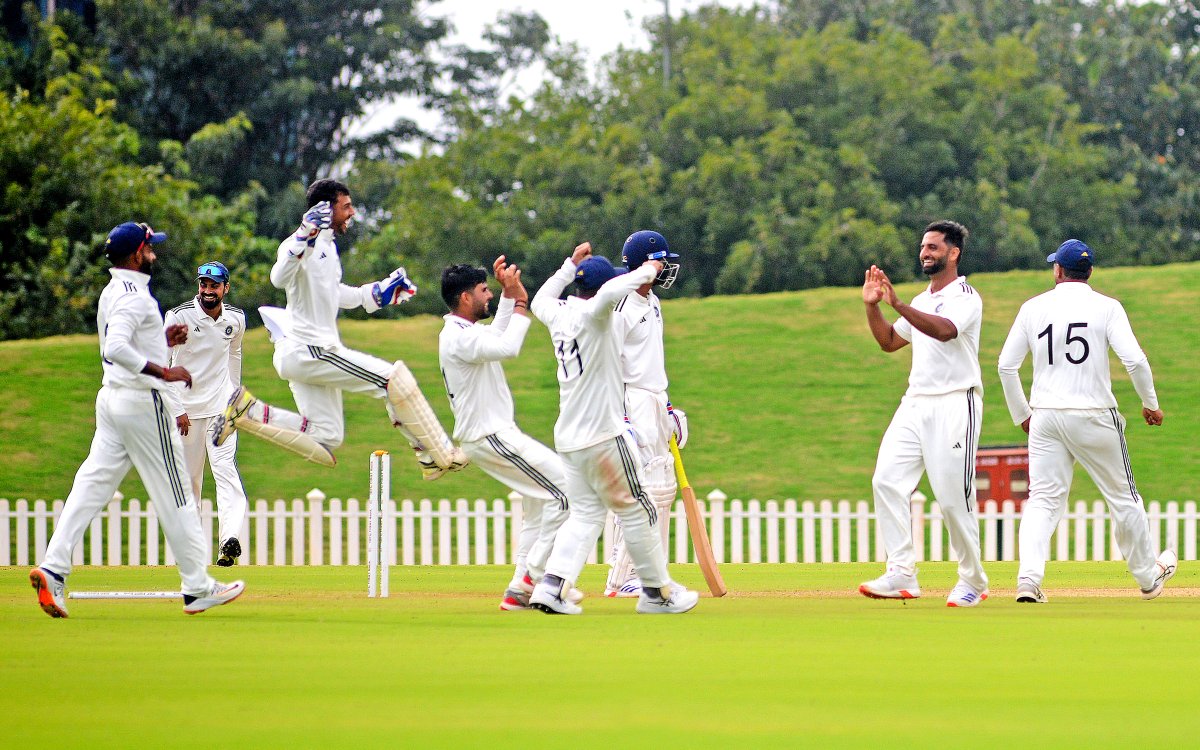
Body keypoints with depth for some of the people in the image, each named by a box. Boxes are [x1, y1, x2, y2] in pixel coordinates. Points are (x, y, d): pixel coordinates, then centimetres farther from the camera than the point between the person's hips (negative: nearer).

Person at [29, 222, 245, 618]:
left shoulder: (110, 294, 15)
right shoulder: (134, 295, -16)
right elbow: (115, 348, -31)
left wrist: (162, 341, 17)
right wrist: (164, 371, -27)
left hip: (112, 398, 9)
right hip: (143, 401, -9)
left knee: (93, 484, 3)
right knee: (174, 495, -1)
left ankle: (53, 567, -10)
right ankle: (198, 588, 4)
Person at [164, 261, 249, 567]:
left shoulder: (236, 319, 3)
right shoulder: (179, 317, -10)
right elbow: (161, 364, -9)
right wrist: (176, 409, -13)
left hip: (221, 406, 2)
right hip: (186, 407, -2)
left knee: (225, 467, -15)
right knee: (188, 478, 2)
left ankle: (230, 539, -29)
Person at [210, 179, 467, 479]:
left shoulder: (328, 246, 18)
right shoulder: (302, 244, -13)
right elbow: (279, 279, -33)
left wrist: (379, 293, 29)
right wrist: (305, 237, -41)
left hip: (305, 354, 10)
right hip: (309, 350, -10)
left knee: (325, 439, 7)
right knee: (395, 378, -10)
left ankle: (247, 411, 5)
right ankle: (439, 457, -5)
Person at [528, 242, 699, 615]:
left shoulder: (560, 315, 9)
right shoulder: (592, 314, -13)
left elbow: (540, 300, 32)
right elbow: (610, 293, -36)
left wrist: (570, 265, 36)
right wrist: (647, 272, -20)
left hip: (568, 439, 8)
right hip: (603, 436, -8)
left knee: (585, 515, 10)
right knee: (636, 511, 5)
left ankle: (552, 585, -6)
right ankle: (657, 591, 13)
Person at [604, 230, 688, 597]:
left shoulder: (652, 302, 15)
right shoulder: (621, 305, -14)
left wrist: (666, 406, 24)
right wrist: (620, 418, -21)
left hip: (656, 403, 10)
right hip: (633, 402, -10)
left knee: (664, 487, 11)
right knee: (641, 488, -13)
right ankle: (620, 579, -11)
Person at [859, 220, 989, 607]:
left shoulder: (965, 296, -7)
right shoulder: (921, 302, 20)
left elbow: (945, 330, -26)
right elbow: (889, 342, 26)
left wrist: (897, 304, -33)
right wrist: (872, 306, 11)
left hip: (954, 405, -8)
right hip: (915, 404, 8)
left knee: (953, 496, -8)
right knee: (887, 480, -7)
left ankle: (972, 582, 6)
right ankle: (901, 575, -9)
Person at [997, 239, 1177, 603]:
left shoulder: (1033, 308, 4)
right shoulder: (1106, 307, -4)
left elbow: (1006, 364, 5)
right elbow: (1134, 359, -14)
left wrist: (1021, 415, 16)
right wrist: (1150, 405, 1)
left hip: (1045, 419, 2)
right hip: (1094, 417, -2)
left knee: (1042, 500, 3)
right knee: (1123, 497, 13)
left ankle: (1028, 578, -17)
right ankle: (1148, 577, 26)